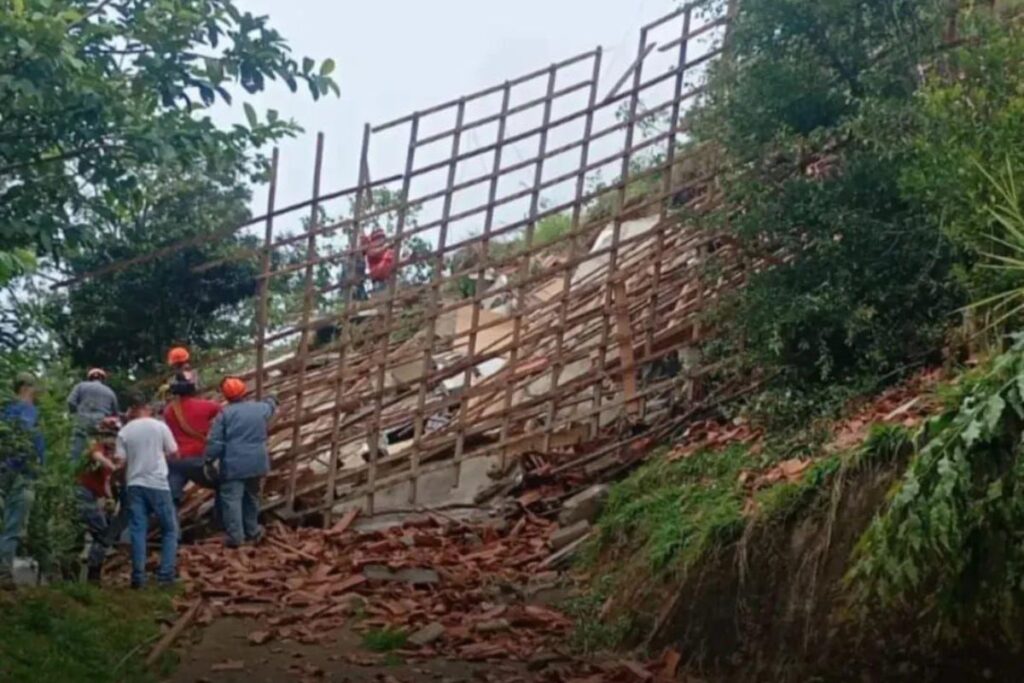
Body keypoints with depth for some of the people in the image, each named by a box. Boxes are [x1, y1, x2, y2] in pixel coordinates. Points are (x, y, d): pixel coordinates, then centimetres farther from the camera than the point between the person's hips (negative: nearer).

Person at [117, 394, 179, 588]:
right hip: (158, 484, -2)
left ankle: (138, 576, 0)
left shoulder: (124, 431, 2)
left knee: (137, 530, 4)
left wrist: (122, 479, 17)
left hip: (135, 485, 2)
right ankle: (165, 574, 1)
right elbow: (174, 453, 2)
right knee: (169, 529, 8)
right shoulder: (159, 426, -2)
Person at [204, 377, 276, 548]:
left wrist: (210, 460, 0)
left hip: (233, 465, -5)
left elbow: (214, 441, -9)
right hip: (257, 463, 5)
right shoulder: (261, 409, 6)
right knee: (252, 497, 20)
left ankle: (236, 536, -11)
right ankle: (252, 531, 28)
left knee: (231, 499, -3)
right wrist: (271, 401, 54)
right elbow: (270, 406, 32)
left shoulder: (225, 413, -6)